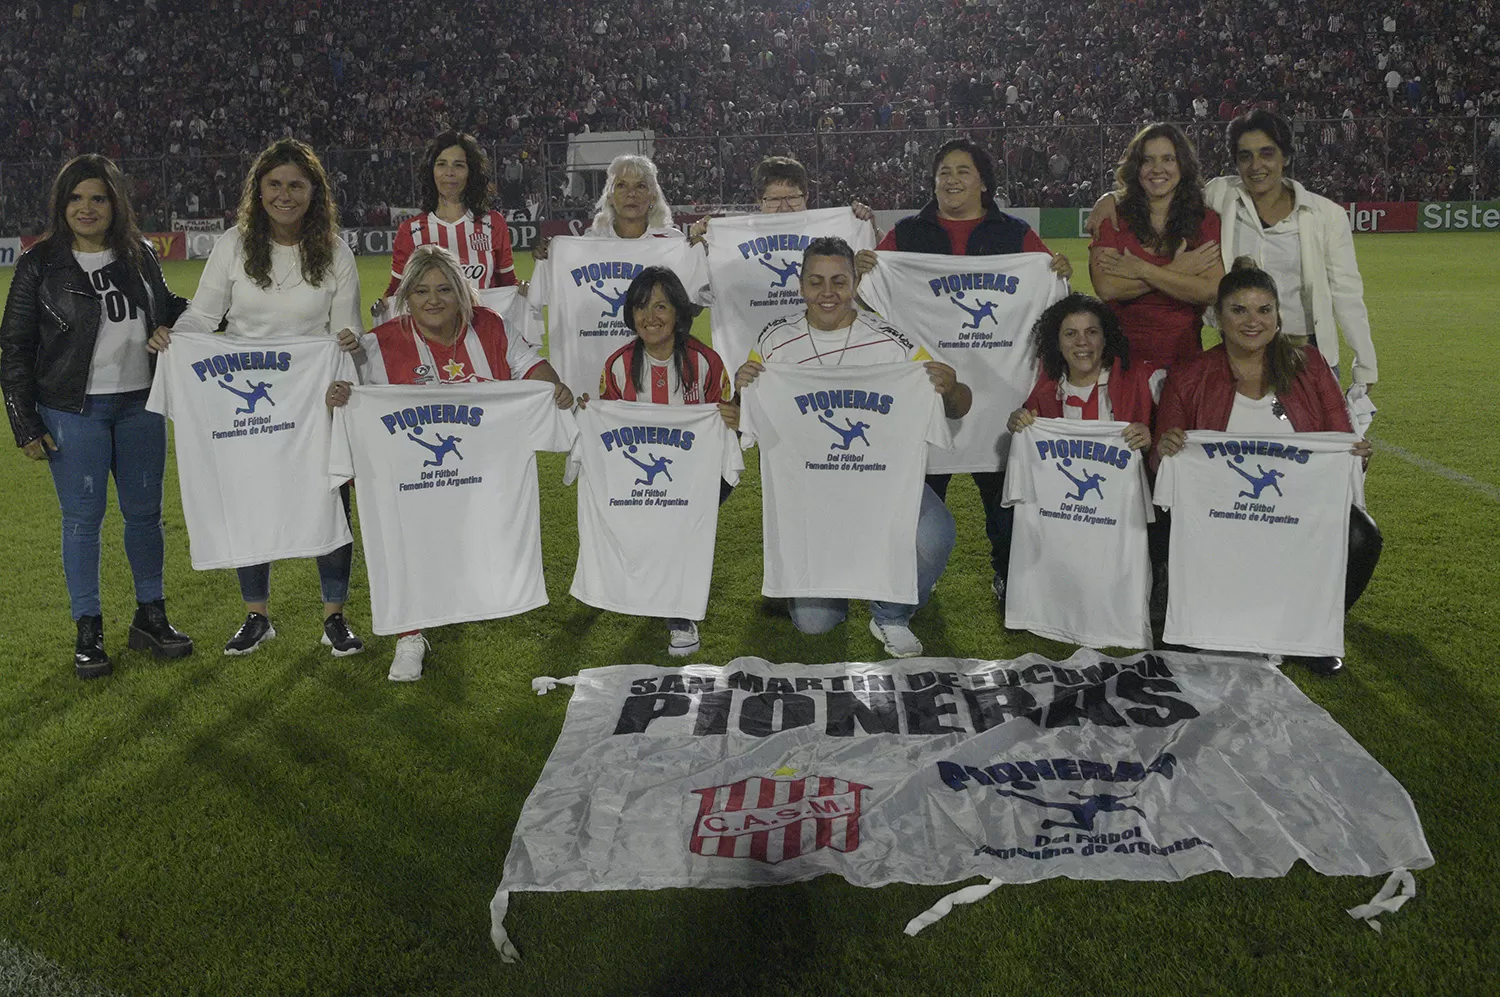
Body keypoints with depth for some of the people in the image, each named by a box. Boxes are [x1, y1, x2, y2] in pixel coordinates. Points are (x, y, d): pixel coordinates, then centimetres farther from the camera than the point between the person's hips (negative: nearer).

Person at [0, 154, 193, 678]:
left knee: (145, 512, 10)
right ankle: (88, 632, 13)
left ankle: (150, 616, 24)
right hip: (73, 412, -3)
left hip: (139, 405, 3)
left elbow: (167, 309, 23)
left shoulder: (140, 256, 5)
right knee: (83, 519, 2)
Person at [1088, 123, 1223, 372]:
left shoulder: (1206, 221, 6)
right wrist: (1176, 270, -9)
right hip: (1124, 356, 0)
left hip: (1184, 356, 1)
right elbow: (1106, 288, -12)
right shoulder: (1113, 219, 3)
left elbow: (1212, 291, -9)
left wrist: (1141, 270, -10)